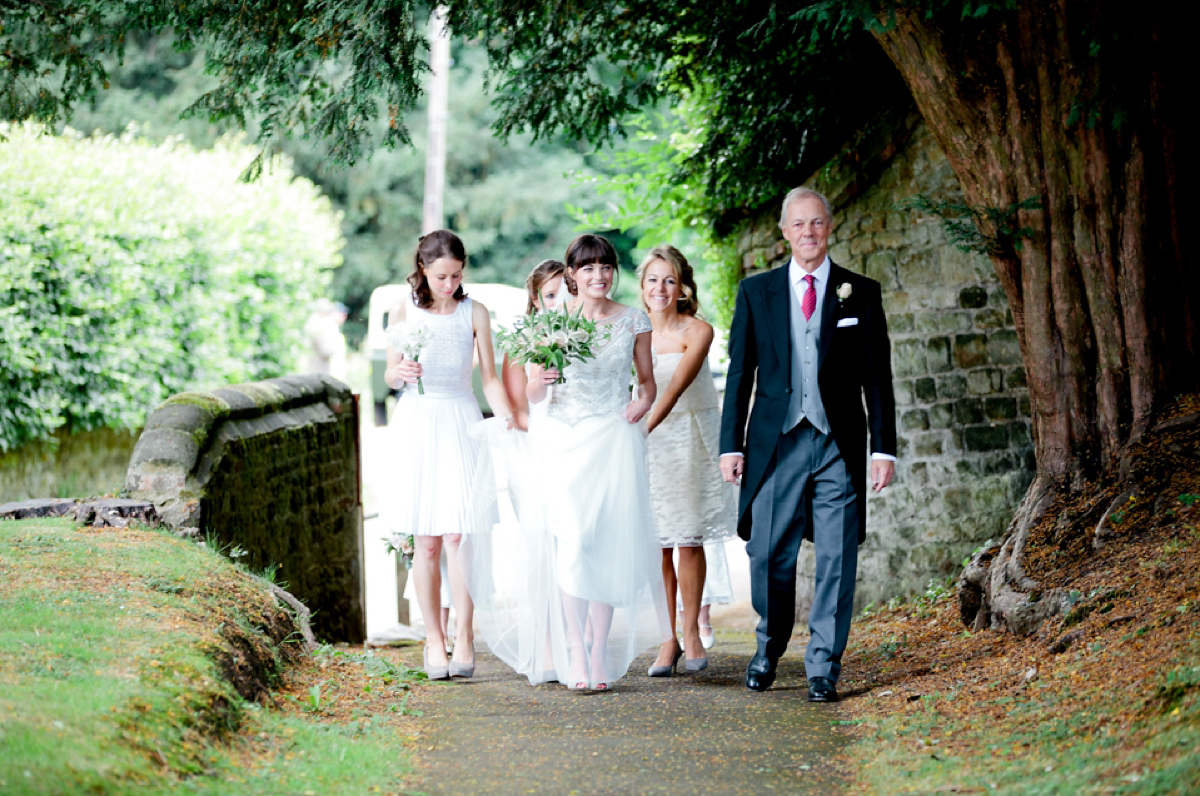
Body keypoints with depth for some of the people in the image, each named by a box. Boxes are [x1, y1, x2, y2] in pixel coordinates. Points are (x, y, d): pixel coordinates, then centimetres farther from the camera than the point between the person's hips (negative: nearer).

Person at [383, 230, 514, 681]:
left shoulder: (474, 313, 5)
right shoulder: (404, 310, 6)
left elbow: (489, 377, 4)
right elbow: (389, 375, 7)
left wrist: (508, 418, -11)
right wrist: (401, 372, -16)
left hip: (460, 423, -1)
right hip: (416, 423, 1)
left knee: (457, 535, -9)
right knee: (425, 541, -1)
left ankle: (464, 639, -5)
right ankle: (433, 640, 5)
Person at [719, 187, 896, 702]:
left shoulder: (862, 293, 7)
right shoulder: (756, 292, 8)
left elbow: (877, 377, 6)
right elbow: (740, 374, 8)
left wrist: (884, 447, 0)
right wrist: (731, 445, 2)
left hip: (840, 446, 0)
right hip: (776, 443, 0)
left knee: (836, 560, -2)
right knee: (769, 554, 2)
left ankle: (823, 669, 5)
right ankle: (769, 647, 25)